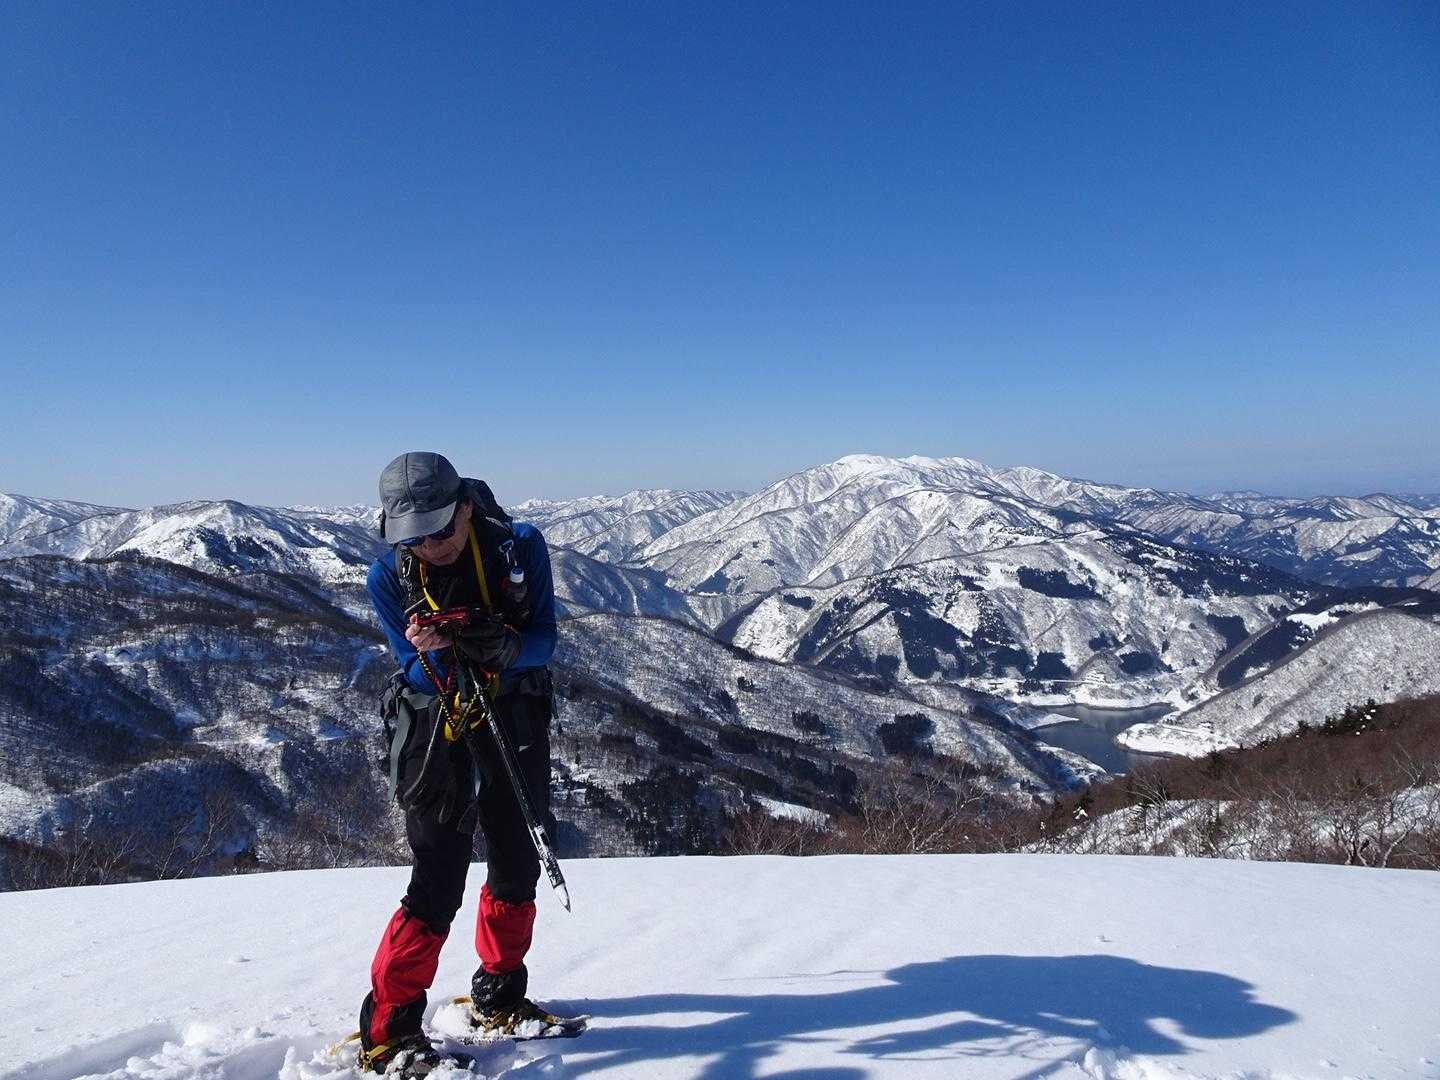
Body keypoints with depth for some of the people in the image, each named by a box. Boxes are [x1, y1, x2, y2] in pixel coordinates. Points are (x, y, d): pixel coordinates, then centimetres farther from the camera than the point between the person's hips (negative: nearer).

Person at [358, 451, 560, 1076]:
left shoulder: (521, 548, -16)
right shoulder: (389, 577, -15)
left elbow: (543, 642, -14)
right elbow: (418, 673, -13)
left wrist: (502, 645, -36)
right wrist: (433, 655, -37)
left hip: (518, 724, 2)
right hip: (437, 726, -2)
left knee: (517, 865, 12)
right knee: (438, 878, -8)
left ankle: (499, 994, 33)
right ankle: (387, 1029, 7)